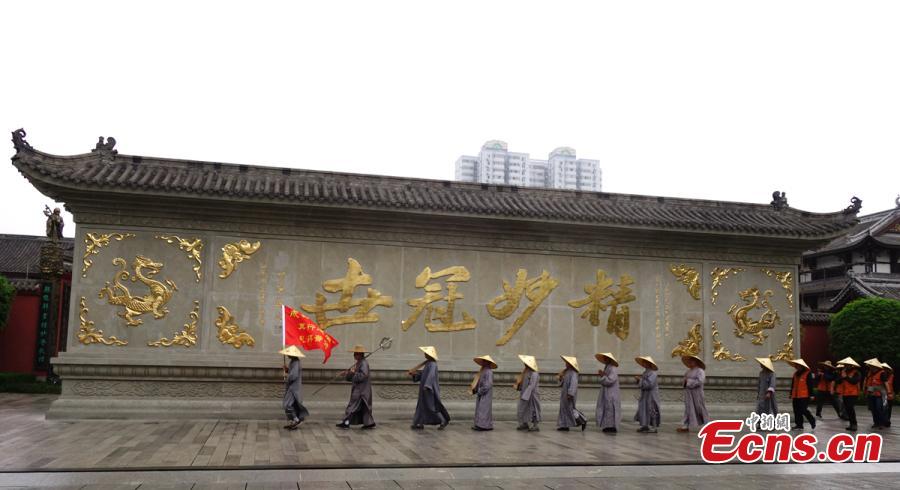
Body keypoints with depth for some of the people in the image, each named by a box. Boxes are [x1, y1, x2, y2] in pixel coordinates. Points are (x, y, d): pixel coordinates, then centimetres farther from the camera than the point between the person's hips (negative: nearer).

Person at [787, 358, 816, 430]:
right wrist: (791, 394, 21)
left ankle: (812, 420, 16)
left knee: (803, 410, -8)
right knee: (797, 411, 7)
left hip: (804, 396, -7)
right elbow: (793, 385, 20)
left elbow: (810, 385, -10)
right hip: (795, 396, 7)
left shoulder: (807, 373, -7)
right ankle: (798, 425, 14)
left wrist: (811, 395, -12)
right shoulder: (795, 374, 14)